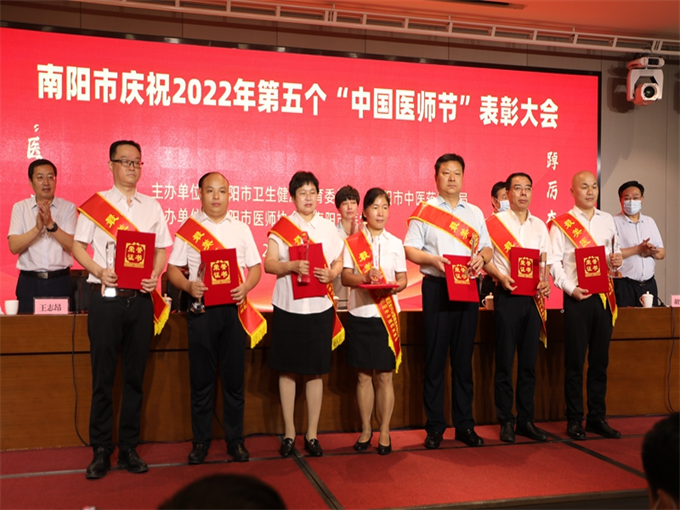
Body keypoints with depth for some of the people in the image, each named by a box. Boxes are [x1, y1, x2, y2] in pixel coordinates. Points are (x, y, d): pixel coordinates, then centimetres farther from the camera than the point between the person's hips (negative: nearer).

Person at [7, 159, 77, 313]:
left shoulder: (68, 207, 4)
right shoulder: (20, 208, 7)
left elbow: (71, 245, -7)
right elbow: (14, 247, -5)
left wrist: (51, 225, -18)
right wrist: (37, 228, -18)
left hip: (60, 282, 0)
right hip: (29, 283, 1)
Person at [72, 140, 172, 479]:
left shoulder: (152, 207, 10)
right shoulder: (95, 204, 3)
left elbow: (161, 249, 11)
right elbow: (78, 246, 3)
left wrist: (154, 276, -7)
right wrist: (99, 272, -14)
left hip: (141, 298, 2)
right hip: (106, 297, -2)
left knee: (135, 376, 8)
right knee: (103, 375, 2)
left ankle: (128, 448, 18)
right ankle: (100, 451, 14)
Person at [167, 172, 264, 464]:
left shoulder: (241, 229, 12)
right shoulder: (187, 229, 6)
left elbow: (255, 267, 10)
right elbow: (173, 269, 5)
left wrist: (246, 287, -10)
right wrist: (188, 286, -15)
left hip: (234, 308, 1)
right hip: (201, 309, -1)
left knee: (234, 377, 5)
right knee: (201, 378, 5)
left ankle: (235, 439, 17)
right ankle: (201, 440, 17)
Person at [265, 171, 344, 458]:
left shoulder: (328, 227, 8)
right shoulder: (281, 226, 2)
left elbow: (339, 262, 10)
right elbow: (269, 263, -4)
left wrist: (330, 274, -11)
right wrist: (292, 266, -22)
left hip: (319, 307, 1)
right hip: (288, 307, -1)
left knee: (316, 372, 5)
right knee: (287, 370, 5)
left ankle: (312, 434, 17)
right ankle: (289, 432, 19)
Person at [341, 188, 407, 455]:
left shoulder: (395, 243, 8)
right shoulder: (352, 242, 4)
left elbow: (403, 279, 7)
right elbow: (345, 277, -3)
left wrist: (393, 286, -15)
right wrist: (365, 277, -22)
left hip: (387, 315, 0)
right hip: (360, 314, 0)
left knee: (385, 375, 2)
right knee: (363, 375, 6)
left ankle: (384, 431, 14)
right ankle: (366, 429, 20)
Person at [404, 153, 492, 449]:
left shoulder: (475, 213, 16)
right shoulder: (424, 210, 4)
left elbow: (488, 247, 14)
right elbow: (409, 249, -1)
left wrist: (481, 257, -8)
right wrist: (432, 259, -18)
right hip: (437, 287, -3)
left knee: (464, 358, 7)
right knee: (435, 358, -1)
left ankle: (464, 425, 15)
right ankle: (435, 426, 8)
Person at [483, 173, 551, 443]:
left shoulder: (539, 225, 13)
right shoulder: (494, 222, 1)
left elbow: (546, 261, 12)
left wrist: (545, 281, -7)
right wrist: (501, 277, -18)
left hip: (533, 297, 4)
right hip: (507, 296, -4)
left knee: (529, 360, 7)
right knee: (505, 360, -1)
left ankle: (526, 420, 17)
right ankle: (506, 421, 9)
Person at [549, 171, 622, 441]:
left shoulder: (607, 220, 14)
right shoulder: (560, 224, -1)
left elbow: (614, 250, 21)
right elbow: (554, 262, -7)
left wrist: (617, 258, -2)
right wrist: (571, 289, -19)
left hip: (604, 296, 5)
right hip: (577, 297, -4)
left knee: (600, 360, 9)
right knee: (575, 361, 0)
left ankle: (597, 417, 18)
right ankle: (574, 420, 10)